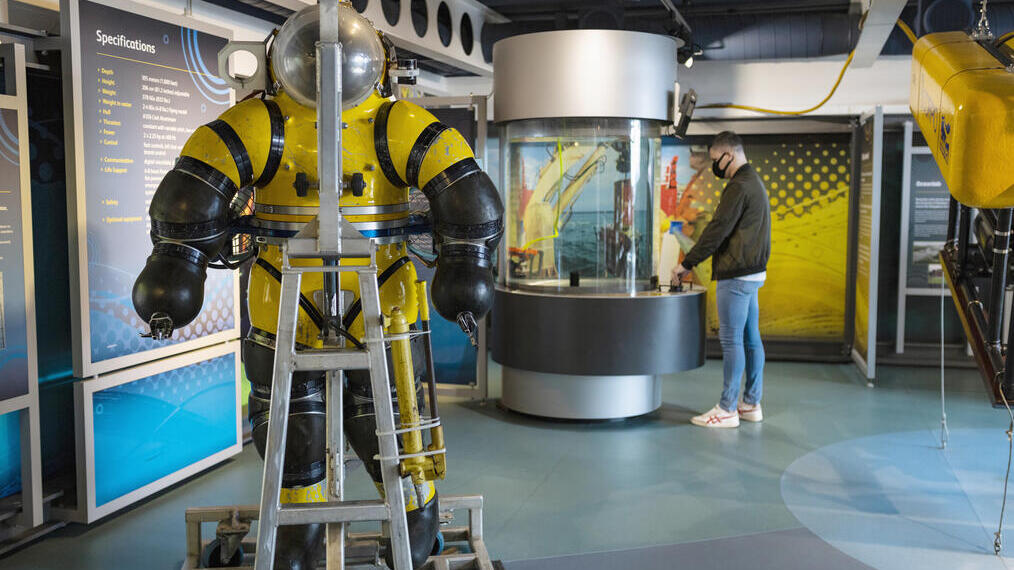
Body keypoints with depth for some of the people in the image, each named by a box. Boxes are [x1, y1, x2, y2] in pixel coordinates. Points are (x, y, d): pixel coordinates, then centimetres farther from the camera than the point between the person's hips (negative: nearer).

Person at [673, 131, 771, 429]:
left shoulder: (739, 187, -16)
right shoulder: (755, 182, 17)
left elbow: (717, 231, -19)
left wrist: (687, 263, -12)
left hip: (737, 276, -10)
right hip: (752, 272, 10)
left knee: (731, 340, -6)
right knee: (750, 338, 12)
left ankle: (727, 409, -1)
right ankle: (752, 404, 19)